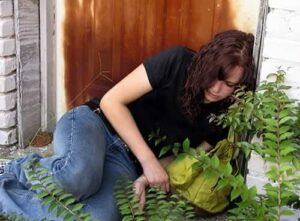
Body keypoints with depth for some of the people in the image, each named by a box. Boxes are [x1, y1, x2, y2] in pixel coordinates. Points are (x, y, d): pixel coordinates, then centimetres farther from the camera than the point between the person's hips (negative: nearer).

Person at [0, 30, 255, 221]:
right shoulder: (177, 61, -13)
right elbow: (112, 101, -13)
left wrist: (148, 176, -15)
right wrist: (149, 161, -18)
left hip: (126, 161, 3)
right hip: (95, 122, -3)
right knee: (80, 176, -41)